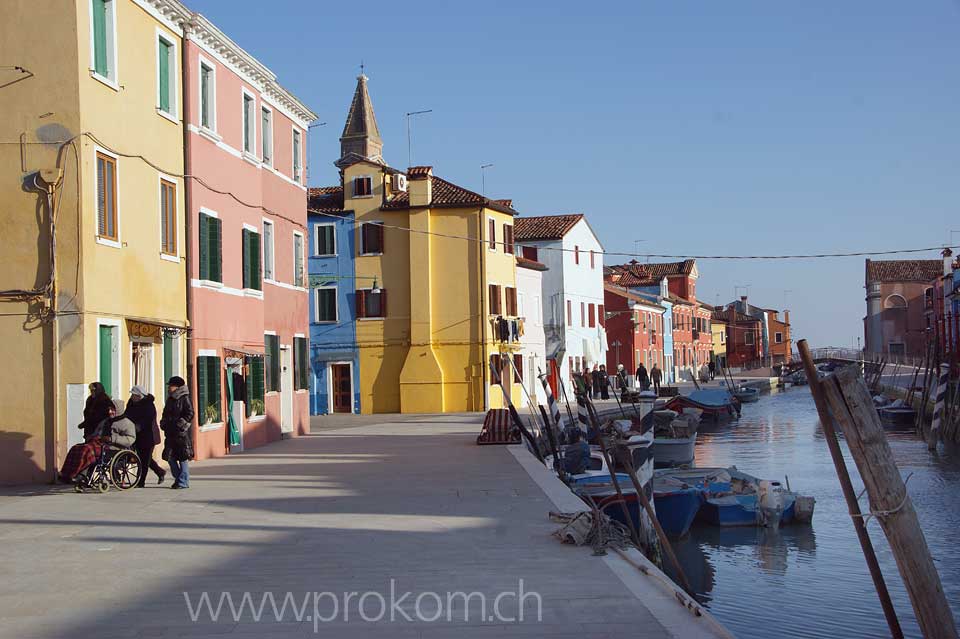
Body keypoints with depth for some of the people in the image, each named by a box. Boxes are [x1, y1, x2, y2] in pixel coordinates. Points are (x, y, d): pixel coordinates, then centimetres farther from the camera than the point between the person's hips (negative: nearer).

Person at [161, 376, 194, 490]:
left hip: (182, 432, -8)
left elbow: (190, 413, -13)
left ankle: (183, 482, 0)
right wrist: (163, 423, 12)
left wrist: (182, 423, -16)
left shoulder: (184, 398, -7)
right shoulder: (170, 399, 17)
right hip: (171, 433, 8)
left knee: (183, 457, -5)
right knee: (170, 456, 6)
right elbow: (166, 414, 27)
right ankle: (178, 478, 18)